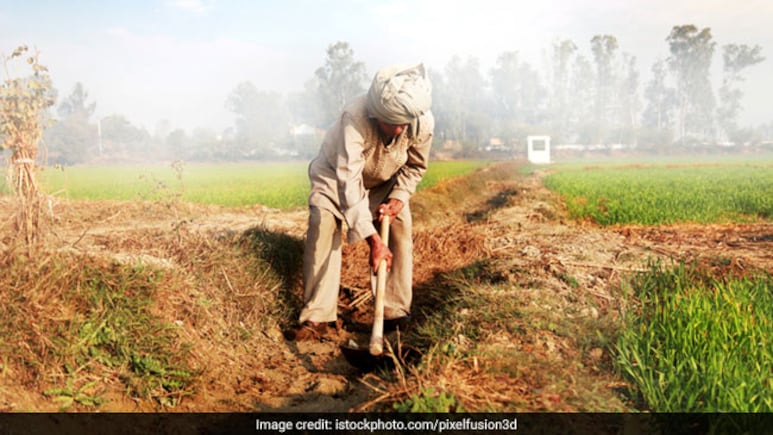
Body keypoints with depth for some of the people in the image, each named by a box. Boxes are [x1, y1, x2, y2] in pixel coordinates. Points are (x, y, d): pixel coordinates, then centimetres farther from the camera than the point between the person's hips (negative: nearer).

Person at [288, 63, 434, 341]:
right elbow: (349, 182, -45)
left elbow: (415, 166, -6)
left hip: (385, 182, 4)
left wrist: (398, 197, -23)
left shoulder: (424, 123, -29)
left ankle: (395, 313, -3)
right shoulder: (354, 118, -43)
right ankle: (318, 317, -22)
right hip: (336, 174, -3)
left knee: (400, 227, -14)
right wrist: (373, 239, -49)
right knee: (323, 224, -25)